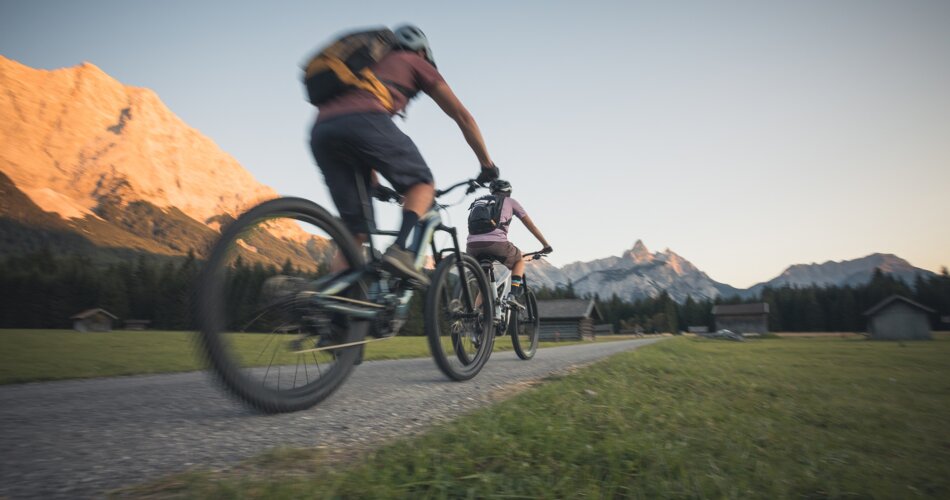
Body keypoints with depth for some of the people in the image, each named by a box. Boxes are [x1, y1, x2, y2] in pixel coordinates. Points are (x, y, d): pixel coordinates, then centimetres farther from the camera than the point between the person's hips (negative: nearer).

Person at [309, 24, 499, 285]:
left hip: (321, 132, 6)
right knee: (423, 183, 12)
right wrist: (487, 165, 29)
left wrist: (374, 184, 45)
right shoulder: (416, 63, 26)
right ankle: (400, 250, -13)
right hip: (364, 121, -6)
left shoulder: (371, 66, 42)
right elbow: (462, 116, 22)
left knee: (355, 230, 11)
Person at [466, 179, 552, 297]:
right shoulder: (510, 201, 23)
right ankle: (514, 291, 3)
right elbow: (531, 225, 23)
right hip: (496, 243, -3)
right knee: (520, 261, 25)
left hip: (472, 246, 3)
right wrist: (546, 245, 31)